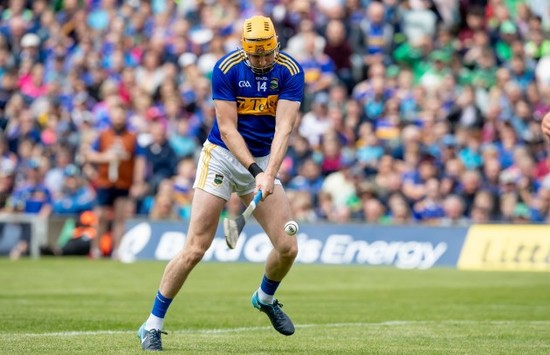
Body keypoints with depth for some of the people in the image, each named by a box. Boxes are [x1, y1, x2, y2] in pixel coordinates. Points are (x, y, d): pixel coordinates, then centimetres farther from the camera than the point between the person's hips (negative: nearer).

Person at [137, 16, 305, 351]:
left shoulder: (291, 71, -12)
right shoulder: (226, 69, -17)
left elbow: (283, 127, -20)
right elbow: (227, 128, -17)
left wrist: (269, 173, -33)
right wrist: (255, 171, -27)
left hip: (265, 160, 3)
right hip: (222, 156, -3)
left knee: (288, 248, -5)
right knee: (195, 248, -11)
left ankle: (265, 298, 28)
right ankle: (153, 325, 0)